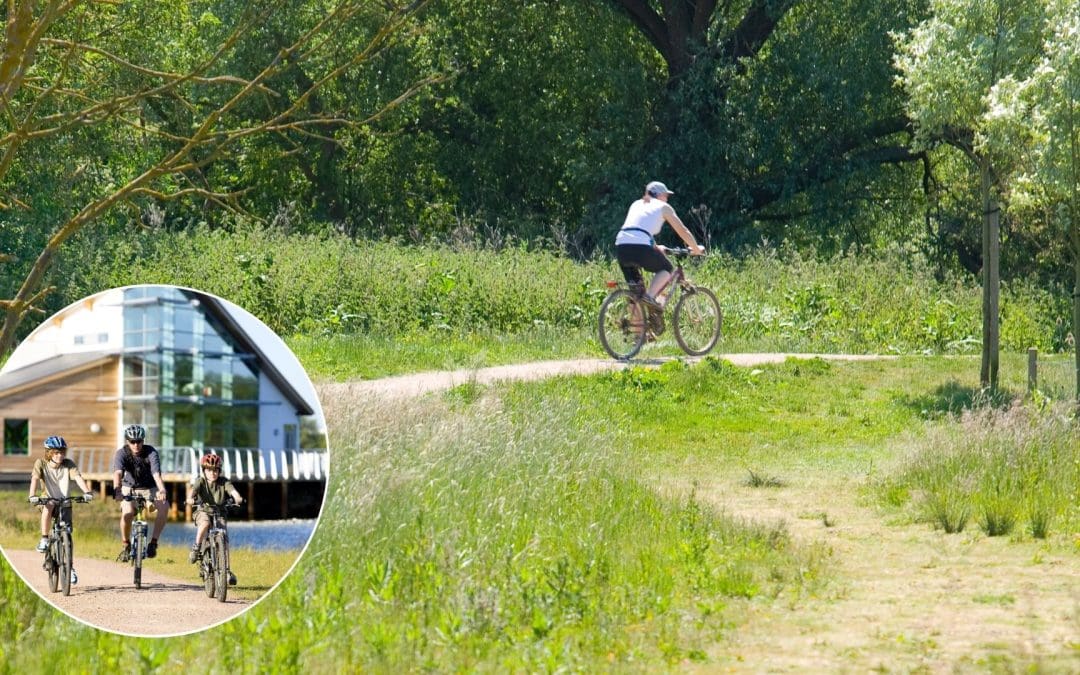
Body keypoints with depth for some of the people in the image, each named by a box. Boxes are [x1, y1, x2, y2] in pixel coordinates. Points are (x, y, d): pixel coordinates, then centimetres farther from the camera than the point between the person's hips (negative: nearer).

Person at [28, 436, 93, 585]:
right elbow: (35, 479, -23)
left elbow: (77, 477, -22)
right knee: (48, 507, -37)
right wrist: (32, 496, -41)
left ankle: (70, 567, 8)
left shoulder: (68, 464, -8)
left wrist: (86, 492, -40)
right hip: (48, 500, -1)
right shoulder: (41, 463, -9)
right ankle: (44, 539, -24)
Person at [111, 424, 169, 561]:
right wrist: (117, 490, -57)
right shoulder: (121, 453, -19)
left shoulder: (151, 453, -21)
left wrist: (162, 490, -55)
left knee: (164, 506, -30)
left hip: (149, 489, 0)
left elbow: (156, 474, -35)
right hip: (130, 489, 0)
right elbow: (117, 473, -37)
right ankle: (126, 546, -7)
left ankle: (153, 542, -16)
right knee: (127, 513, -31)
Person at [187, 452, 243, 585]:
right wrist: (191, 499, -51)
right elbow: (194, 489, -28)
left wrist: (238, 498, -46)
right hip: (204, 511, -2)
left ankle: (227, 570, 5)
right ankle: (196, 548, -17)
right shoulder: (200, 481, -9)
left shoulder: (223, 482, -7)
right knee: (205, 524, -37)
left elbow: (232, 490, -24)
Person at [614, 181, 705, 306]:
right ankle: (650, 296, -3)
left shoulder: (636, 204, 30)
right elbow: (683, 231, 18)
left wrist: (656, 248, 55)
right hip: (640, 248, -5)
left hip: (621, 248, 5)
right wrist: (696, 249, 32)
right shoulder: (663, 207, 16)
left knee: (635, 290, 19)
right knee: (666, 268, 19)